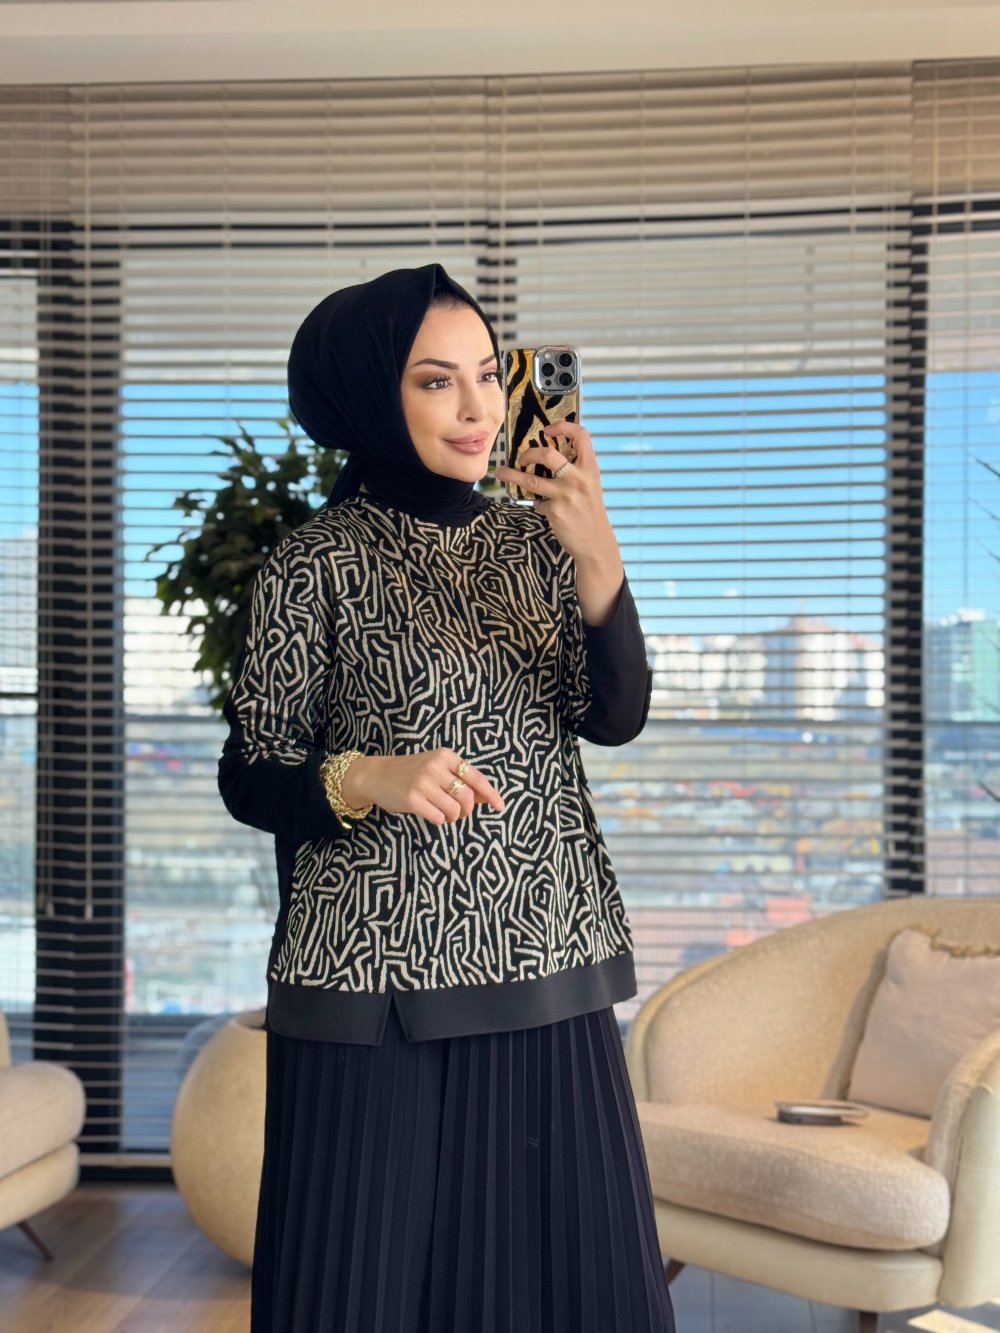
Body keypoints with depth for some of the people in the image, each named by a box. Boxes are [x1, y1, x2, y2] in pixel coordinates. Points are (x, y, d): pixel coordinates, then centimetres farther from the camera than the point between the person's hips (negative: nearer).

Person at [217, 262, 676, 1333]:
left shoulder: (532, 539, 7)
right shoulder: (318, 564, -6)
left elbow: (615, 716, -4)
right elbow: (247, 777, -3)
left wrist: (596, 560, -20)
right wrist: (366, 778, -23)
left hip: (549, 969, 5)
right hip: (379, 981, -4)